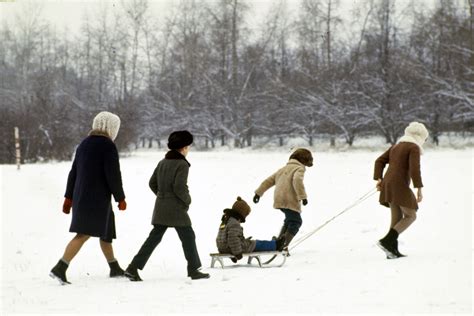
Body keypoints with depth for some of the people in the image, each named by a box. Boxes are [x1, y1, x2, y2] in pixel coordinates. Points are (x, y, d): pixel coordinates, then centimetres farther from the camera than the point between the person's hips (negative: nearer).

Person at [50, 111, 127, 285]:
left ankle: (115, 269, 31)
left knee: (106, 231, 21)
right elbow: (113, 175, -15)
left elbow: (74, 172, 15)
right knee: (84, 234, -13)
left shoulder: (84, 144, 13)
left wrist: (69, 197, 17)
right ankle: (59, 269, -22)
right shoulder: (108, 145, -11)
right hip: (97, 197, -9)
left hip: (81, 196, 9)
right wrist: (121, 198, -6)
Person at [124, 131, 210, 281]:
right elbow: (179, 187, -20)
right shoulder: (182, 164, -12)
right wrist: (187, 200, -4)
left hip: (160, 208, 7)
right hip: (176, 209, -7)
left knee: (154, 238, 7)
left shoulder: (162, 163, 11)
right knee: (188, 237, 5)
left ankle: (133, 267, -1)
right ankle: (193, 270, 9)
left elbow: (152, 183, 14)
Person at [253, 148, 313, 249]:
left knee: (290, 220, 24)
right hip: (290, 200, -8)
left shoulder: (283, 169, 26)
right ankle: (283, 245, -14)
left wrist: (258, 193, 30)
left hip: (279, 200, 8)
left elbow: (269, 181, 26)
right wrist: (303, 196, -23)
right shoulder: (299, 168, 1)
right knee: (295, 222, -3)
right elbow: (297, 180, -21)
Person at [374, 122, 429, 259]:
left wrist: (379, 179, 10)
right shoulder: (414, 148, -5)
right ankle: (387, 241, -14)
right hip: (400, 185, -8)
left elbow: (380, 161, 17)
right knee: (411, 216, -1)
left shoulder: (396, 146, 20)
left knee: (397, 217, 12)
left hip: (388, 184, 8)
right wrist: (419, 189, -16)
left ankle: (393, 250, 7)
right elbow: (414, 168, -17)